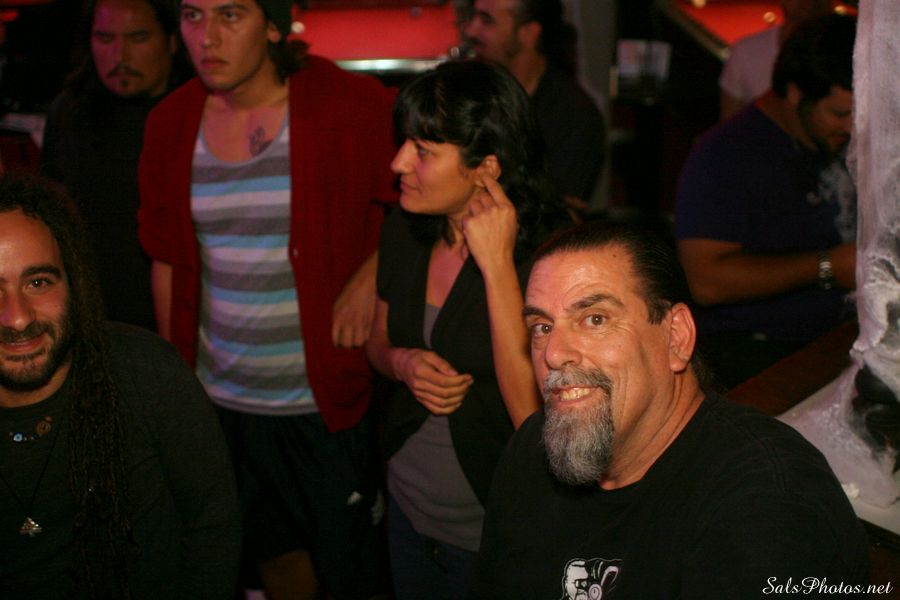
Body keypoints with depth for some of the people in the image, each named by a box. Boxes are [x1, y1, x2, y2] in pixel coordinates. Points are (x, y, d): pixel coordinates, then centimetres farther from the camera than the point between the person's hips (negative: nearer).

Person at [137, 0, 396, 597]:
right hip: (221, 400, 4)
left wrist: (372, 275, -16)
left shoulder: (350, 105, -12)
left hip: (330, 398, -4)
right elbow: (168, 262, 9)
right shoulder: (171, 123, 2)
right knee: (274, 549, 20)